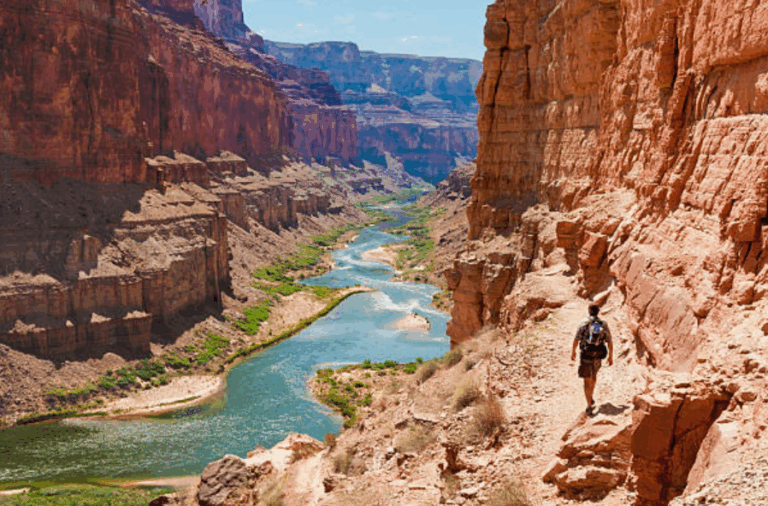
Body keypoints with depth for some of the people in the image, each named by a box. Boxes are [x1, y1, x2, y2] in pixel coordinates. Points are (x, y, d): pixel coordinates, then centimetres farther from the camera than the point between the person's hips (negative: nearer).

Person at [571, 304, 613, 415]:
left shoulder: (583, 323, -7)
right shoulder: (604, 324, -1)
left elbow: (576, 339, -4)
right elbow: (610, 342, -1)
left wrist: (573, 351, 12)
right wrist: (610, 356, 9)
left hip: (586, 356, -3)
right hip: (598, 357, 3)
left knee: (587, 381, 1)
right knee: (594, 374, 31)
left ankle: (589, 405, -7)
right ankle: (591, 398, 38)